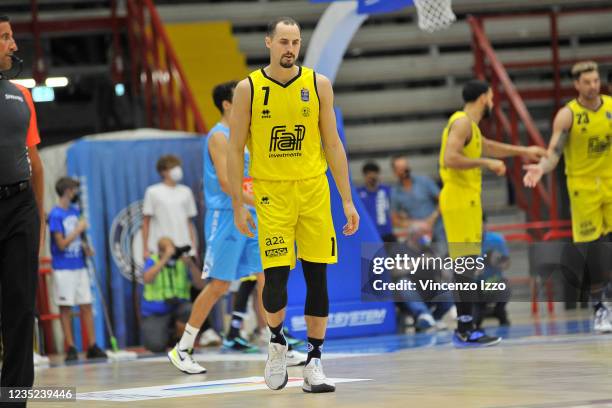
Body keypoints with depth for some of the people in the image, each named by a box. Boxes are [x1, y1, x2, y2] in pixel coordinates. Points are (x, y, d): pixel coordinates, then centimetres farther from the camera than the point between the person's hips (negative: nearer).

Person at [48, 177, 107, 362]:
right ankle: (71, 348, 3)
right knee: (65, 308, -1)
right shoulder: (56, 215, -12)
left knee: (86, 305, 5)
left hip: (80, 265, 7)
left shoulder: (75, 211, 10)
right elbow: (61, 244, -15)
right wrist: (78, 230, -13)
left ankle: (92, 346, 8)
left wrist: (85, 247, 5)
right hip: (63, 268, -7)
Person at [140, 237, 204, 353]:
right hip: (155, 314, -2)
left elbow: (200, 285, -12)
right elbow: (147, 279, -29)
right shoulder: (152, 261, -8)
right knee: (157, 347, -24)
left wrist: (190, 264, -26)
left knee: (189, 310, -34)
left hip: (177, 308, 2)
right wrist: (165, 259, -34)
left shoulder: (182, 262, -5)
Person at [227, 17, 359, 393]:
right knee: (276, 276, -9)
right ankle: (277, 343, 19)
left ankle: (314, 363, 7)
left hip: (313, 191, 2)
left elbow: (332, 144, 6)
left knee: (317, 277, 0)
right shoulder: (249, 88, -1)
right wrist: (239, 204, -3)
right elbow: (236, 150, 2)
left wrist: (347, 200, 3)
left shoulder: (318, 84, 3)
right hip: (271, 192, -2)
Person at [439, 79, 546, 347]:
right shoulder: (462, 123, -12)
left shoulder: (469, 124, 19)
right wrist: (486, 163, -20)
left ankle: (464, 329, 14)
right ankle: (466, 332, -12)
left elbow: (487, 146, 37)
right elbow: (450, 159, -25)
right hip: (460, 200, -10)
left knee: (465, 265, 11)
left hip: (466, 201, 10)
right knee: (466, 264, -11)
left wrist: (523, 151, 40)